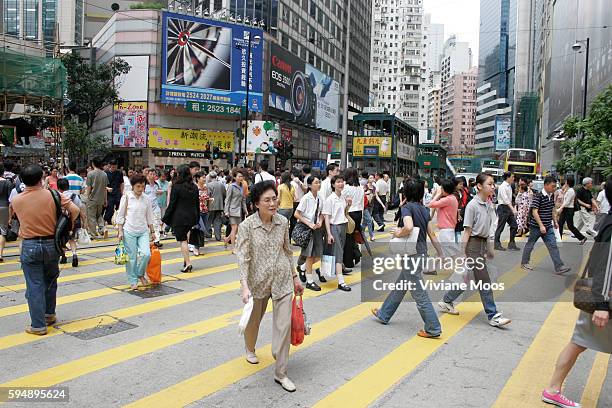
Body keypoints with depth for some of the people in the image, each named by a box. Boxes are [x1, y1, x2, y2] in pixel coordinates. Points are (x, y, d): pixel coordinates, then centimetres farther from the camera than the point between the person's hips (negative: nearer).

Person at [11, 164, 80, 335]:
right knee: (50, 281, 21)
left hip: (29, 246, -1)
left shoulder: (16, 201, -6)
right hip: (51, 244, 1)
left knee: (34, 286, 3)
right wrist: (69, 225, 4)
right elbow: (75, 210, -12)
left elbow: (18, 218, 8)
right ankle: (49, 314, 33)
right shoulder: (53, 195, -8)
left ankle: (38, 325, 7)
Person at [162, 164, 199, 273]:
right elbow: (197, 204, 10)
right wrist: (197, 218, 18)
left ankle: (188, 264, -4)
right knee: (184, 237, 19)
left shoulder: (176, 186, -12)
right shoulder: (194, 187, 5)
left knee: (183, 240, -2)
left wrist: (165, 218, -2)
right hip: (192, 216, 6)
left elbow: (172, 204, -10)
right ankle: (186, 260, 19)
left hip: (179, 217, -6)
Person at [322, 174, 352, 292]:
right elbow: (326, 217, -12)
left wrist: (348, 205, 5)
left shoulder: (343, 198, 10)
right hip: (334, 227, -7)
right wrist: (329, 234, -17)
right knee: (338, 254, -9)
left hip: (343, 226, 7)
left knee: (340, 252, 11)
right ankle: (341, 282, -8)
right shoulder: (330, 199, -11)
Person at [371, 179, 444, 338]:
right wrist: (441, 254, 14)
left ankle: (433, 329, 5)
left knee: (419, 293, -1)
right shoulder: (424, 210, 10)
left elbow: (409, 227, -31)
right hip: (421, 251, 9)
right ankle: (383, 315, 35)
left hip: (412, 253, -9)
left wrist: (398, 233, -12)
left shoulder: (406, 207, -13)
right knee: (400, 286, 20)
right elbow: (432, 235, 10)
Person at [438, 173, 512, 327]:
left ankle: (446, 301, 30)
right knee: (484, 281, -3)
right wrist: (463, 253, -14)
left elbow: (490, 227, 14)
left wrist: (491, 249, 14)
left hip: (484, 243, 8)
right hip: (474, 244, -8)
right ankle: (493, 316, 6)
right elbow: (467, 231, -14)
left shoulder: (490, 205, 8)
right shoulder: (472, 205, -15)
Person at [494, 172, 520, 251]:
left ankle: (512, 244, 15)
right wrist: (513, 209, -30)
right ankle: (497, 244, 10)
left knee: (514, 226, 7)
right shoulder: (503, 186, -14)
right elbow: (505, 199, -23)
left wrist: (512, 209, 14)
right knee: (500, 227, 0)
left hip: (509, 208, 9)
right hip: (503, 208, -9)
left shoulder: (509, 186, 13)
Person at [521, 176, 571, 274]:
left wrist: (555, 221, 16)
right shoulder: (538, 196, -18)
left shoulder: (551, 196, 6)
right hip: (536, 226, -7)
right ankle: (524, 262, 24)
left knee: (553, 246, 0)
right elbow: (534, 212, -22)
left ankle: (559, 267, -1)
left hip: (548, 226, 7)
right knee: (530, 244, 9)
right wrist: (541, 225, -24)